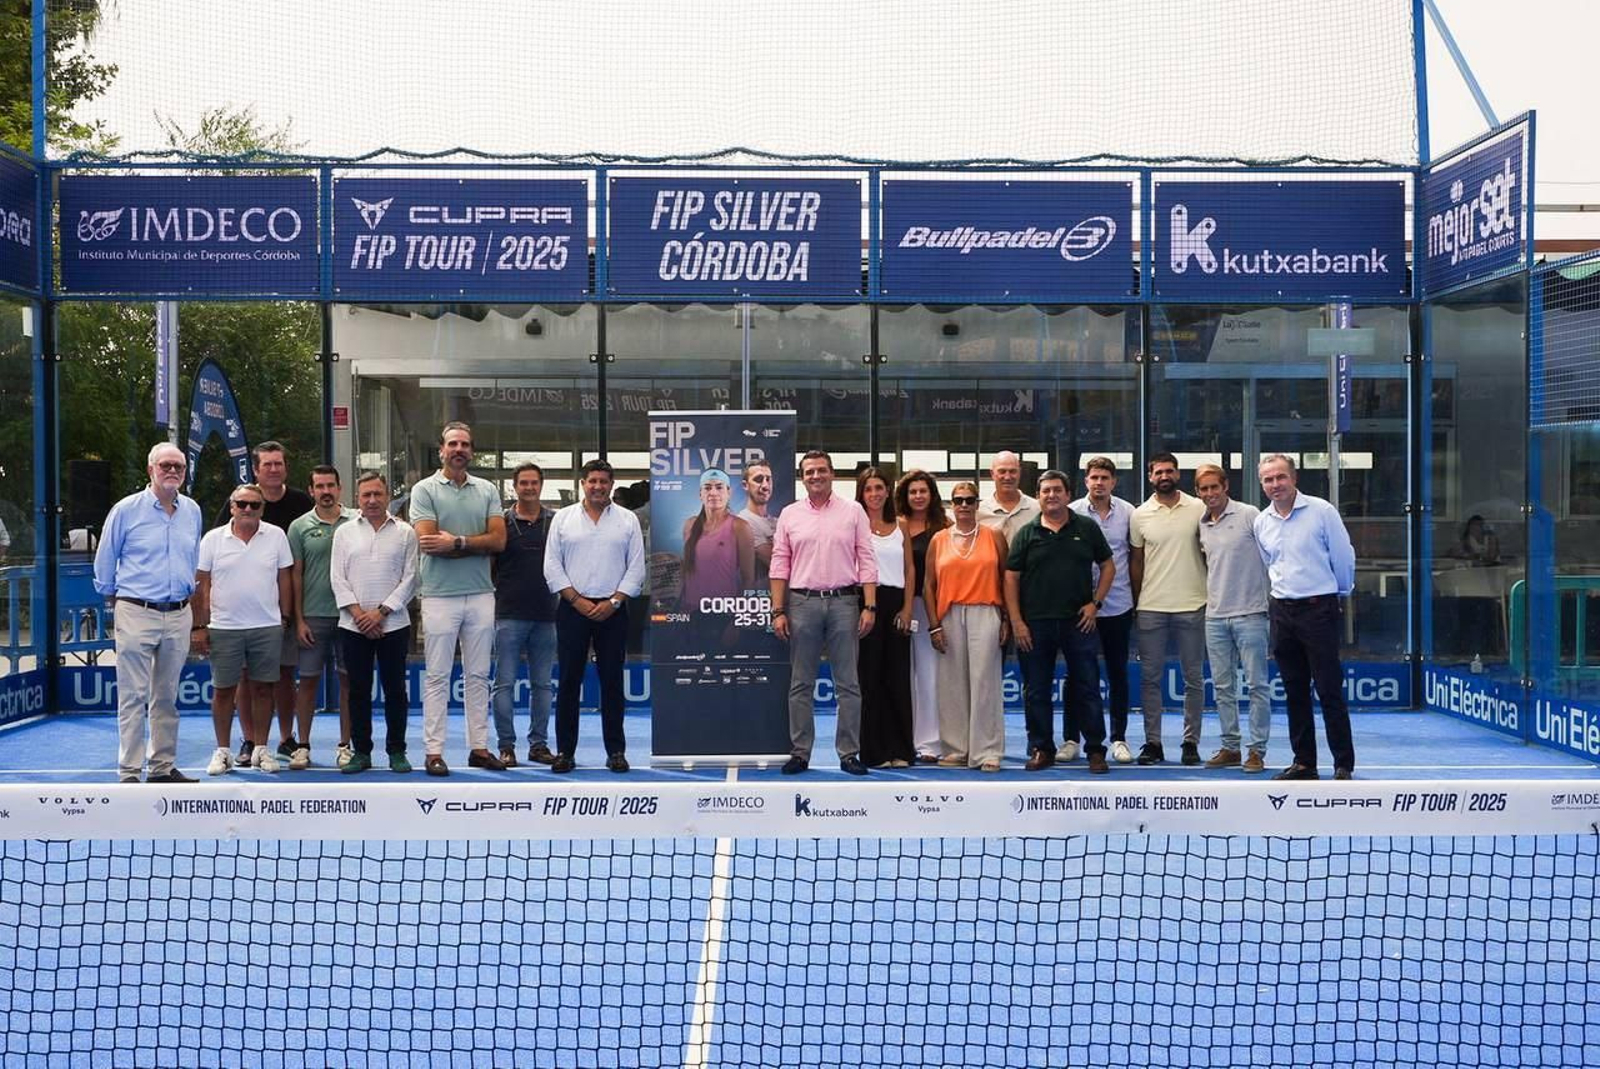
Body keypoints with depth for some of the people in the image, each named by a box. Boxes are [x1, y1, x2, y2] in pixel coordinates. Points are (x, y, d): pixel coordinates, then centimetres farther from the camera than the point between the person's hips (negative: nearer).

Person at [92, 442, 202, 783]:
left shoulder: (192, 511, 10)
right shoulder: (126, 510, -4)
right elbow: (105, 561, 6)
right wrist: (112, 597, 11)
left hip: (178, 614, 5)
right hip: (136, 613, -4)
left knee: (167, 697, 11)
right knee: (133, 697, -4)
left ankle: (163, 766, 18)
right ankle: (129, 772, -1)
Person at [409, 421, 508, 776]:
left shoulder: (487, 491, 10)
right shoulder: (425, 490, 0)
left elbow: (498, 540, -2)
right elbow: (428, 542, -12)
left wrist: (456, 542, -12)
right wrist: (476, 545, -8)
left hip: (481, 594, 4)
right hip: (440, 596, -4)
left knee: (478, 675, 9)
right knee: (437, 677, 0)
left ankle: (479, 747, 15)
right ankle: (433, 751, 4)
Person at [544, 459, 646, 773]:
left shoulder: (627, 520, 7)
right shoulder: (564, 518, 6)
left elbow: (636, 568, 3)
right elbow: (552, 565, 3)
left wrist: (613, 602, -8)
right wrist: (578, 600, -6)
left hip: (612, 610, 0)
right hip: (573, 608, 0)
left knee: (612, 681, 3)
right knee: (568, 680, 1)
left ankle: (616, 751, 9)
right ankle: (565, 750, 7)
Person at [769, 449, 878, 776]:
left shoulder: (853, 513, 5)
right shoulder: (790, 514, 8)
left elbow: (867, 562, 2)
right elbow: (780, 565, 7)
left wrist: (869, 606, -6)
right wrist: (778, 611, 0)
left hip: (844, 602, -1)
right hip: (803, 602, 1)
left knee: (848, 684, 2)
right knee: (801, 684, 5)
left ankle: (849, 754, 7)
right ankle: (799, 752, 12)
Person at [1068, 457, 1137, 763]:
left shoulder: (1128, 513, 2)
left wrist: (1137, 597, 5)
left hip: (1118, 604, 1)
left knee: (1118, 673, 7)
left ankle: (1119, 738, 15)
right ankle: (1071, 738, 13)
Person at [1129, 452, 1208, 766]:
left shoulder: (1199, 509, 0)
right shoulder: (1140, 515, 4)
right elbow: (1135, 561, 10)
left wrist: (1212, 595, 2)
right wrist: (1136, 603, 8)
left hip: (1192, 606, -1)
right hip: (1151, 608, 1)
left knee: (1193, 678, 5)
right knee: (1150, 677, 5)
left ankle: (1191, 742, 13)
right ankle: (1152, 742, 12)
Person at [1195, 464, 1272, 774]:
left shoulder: (1249, 515, -6)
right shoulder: (1201, 525, 10)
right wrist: (1211, 595, 14)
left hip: (1249, 612, -6)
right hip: (1215, 616, 6)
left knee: (1257, 684, -2)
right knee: (1223, 686, 9)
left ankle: (1257, 750, 3)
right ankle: (1230, 747, 18)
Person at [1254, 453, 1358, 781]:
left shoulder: (1321, 511, -7)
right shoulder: (1262, 522, 8)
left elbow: (1343, 556, 0)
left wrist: (1341, 592, 10)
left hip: (1319, 609, -5)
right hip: (1282, 610, 5)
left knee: (1329, 690, -5)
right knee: (1294, 691, 9)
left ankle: (1344, 765, 2)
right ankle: (1304, 763, 16)